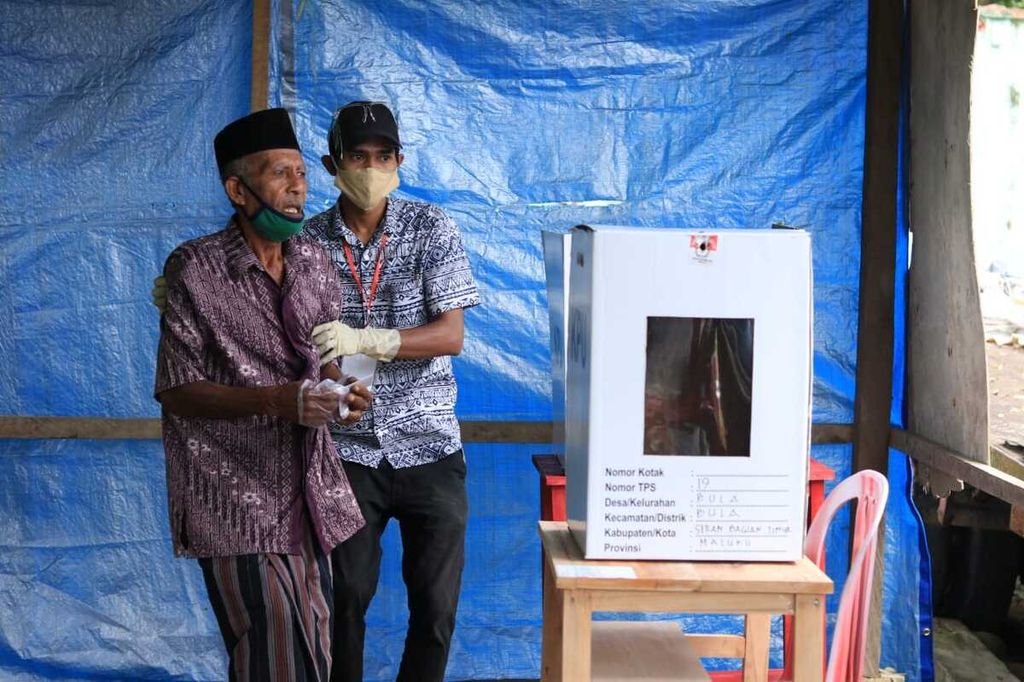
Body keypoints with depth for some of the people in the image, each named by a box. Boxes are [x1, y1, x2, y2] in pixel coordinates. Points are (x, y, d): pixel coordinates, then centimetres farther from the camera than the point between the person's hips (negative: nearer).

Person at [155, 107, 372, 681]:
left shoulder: (317, 263, 8)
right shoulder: (196, 269, -8)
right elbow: (178, 392, -9)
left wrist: (344, 393, -4)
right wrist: (277, 401, -22)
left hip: (309, 484, 6)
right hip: (236, 496, -5)